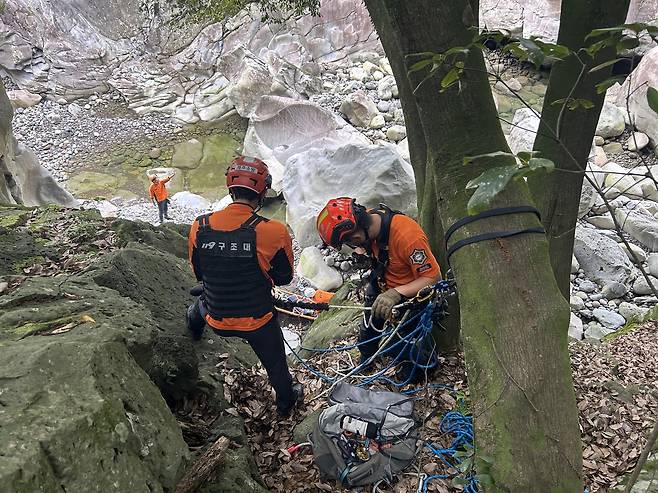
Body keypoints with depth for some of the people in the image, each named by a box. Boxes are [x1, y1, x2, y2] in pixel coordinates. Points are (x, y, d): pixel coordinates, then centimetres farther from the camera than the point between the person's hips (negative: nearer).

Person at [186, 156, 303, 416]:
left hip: (216, 320, 3)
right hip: (258, 322, -2)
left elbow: (198, 273, 3)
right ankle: (286, 401, 50)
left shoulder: (199, 227, -15)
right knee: (275, 363, 25)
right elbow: (284, 278, -8)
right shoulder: (273, 231, -25)